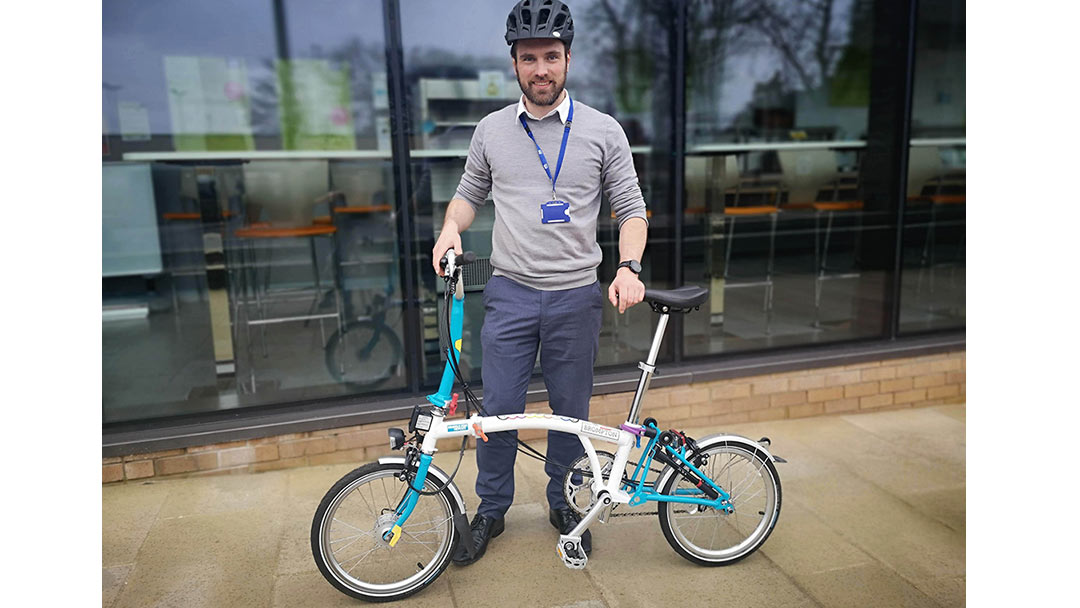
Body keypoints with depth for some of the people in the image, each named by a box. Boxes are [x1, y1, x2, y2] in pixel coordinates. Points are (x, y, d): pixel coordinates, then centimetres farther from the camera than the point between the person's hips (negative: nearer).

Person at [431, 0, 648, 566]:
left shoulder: (602, 131, 0)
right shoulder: (491, 130, 5)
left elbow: (631, 208, 2)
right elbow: (470, 192, 18)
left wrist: (628, 267, -14)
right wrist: (451, 227, -3)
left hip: (576, 296, 0)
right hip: (510, 292, 1)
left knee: (570, 411, 11)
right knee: (499, 410, 5)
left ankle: (562, 503, 34)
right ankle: (491, 510, 27)